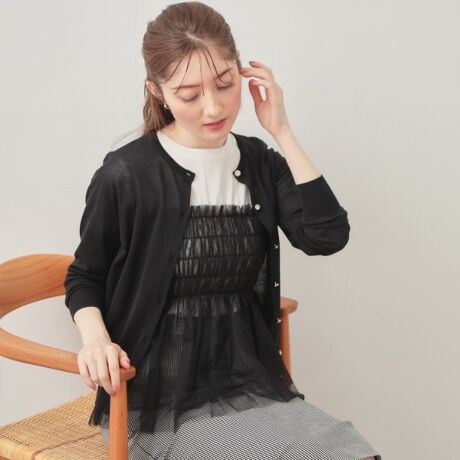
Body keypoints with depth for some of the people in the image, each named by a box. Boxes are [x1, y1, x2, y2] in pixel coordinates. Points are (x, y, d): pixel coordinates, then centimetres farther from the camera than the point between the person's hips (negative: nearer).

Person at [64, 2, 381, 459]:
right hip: (157, 399, -4)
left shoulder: (259, 162, 5)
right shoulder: (126, 175, -10)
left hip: (248, 380, 5)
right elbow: (84, 277, 4)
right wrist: (96, 339, -17)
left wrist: (282, 132, -8)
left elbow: (327, 236, -9)